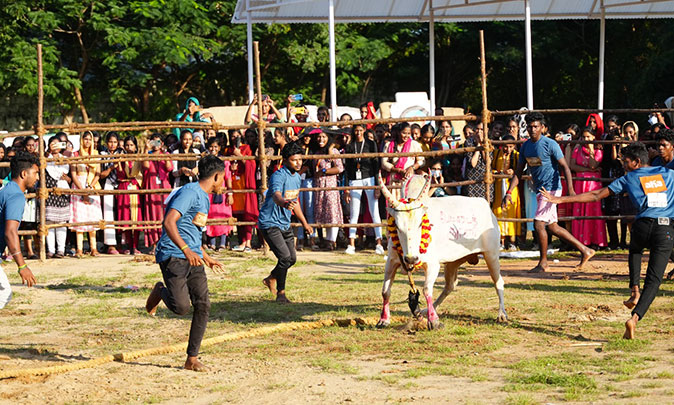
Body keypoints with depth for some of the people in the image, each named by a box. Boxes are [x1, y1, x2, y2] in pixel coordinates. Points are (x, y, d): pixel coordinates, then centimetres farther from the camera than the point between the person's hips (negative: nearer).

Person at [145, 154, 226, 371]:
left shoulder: (203, 198, 21)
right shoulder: (190, 192, -11)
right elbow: (169, 222, -23)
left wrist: (206, 258, 40)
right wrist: (186, 250, -33)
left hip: (192, 259, 9)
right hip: (173, 256, -9)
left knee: (203, 305, -4)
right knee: (181, 307, -19)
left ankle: (192, 359, 2)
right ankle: (160, 291, 15)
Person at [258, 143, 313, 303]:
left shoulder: (297, 177, 8)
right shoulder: (279, 176, -20)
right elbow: (276, 195, -41)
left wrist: (305, 224, 30)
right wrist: (284, 203, -64)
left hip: (285, 224, 9)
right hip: (270, 223, -9)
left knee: (292, 258, 12)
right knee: (285, 257, -17)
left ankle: (271, 279, 38)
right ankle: (281, 293, -2)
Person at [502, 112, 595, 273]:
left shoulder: (550, 144, -13)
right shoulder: (525, 146, 8)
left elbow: (565, 167, -15)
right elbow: (518, 172, 12)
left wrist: (570, 189, -27)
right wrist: (509, 192, 3)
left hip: (551, 188, -8)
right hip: (540, 190, 8)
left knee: (539, 223, -12)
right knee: (552, 226, 12)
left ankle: (543, 263, 1)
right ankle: (585, 250, 22)